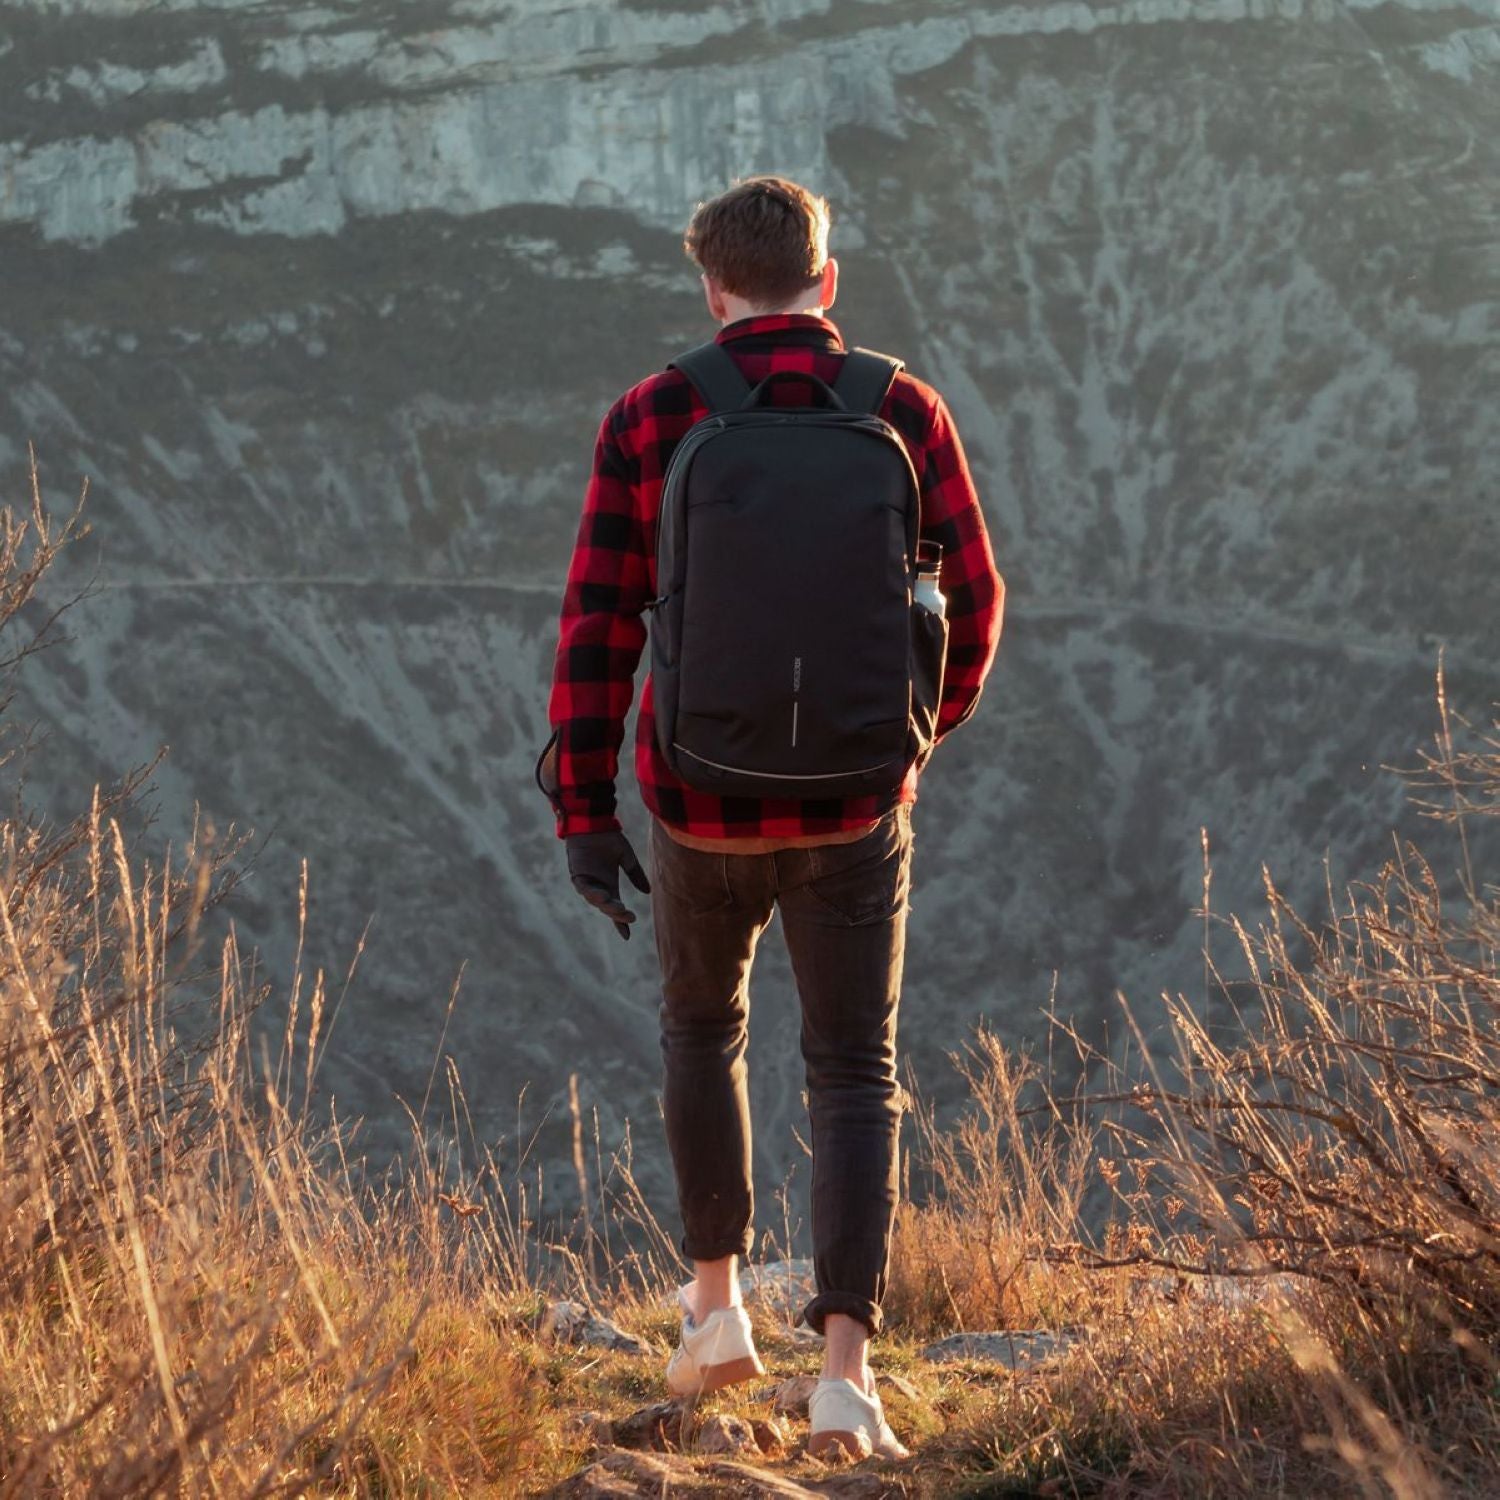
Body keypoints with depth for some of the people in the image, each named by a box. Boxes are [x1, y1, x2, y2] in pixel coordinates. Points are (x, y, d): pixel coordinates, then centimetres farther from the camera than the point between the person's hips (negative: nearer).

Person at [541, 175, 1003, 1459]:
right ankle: (844, 1368, -7)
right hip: (850, 805, 0)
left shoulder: (647, 421, -7)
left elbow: (596, 629, -8)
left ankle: (716, 1305, 30)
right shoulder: (906, 412, -5)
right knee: (855, 1080, 9)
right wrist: (925, 723, 21)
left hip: (702, 801, 0)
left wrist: (583, 816, -2)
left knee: (704, 1023, 28)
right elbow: (970, 606, 1)